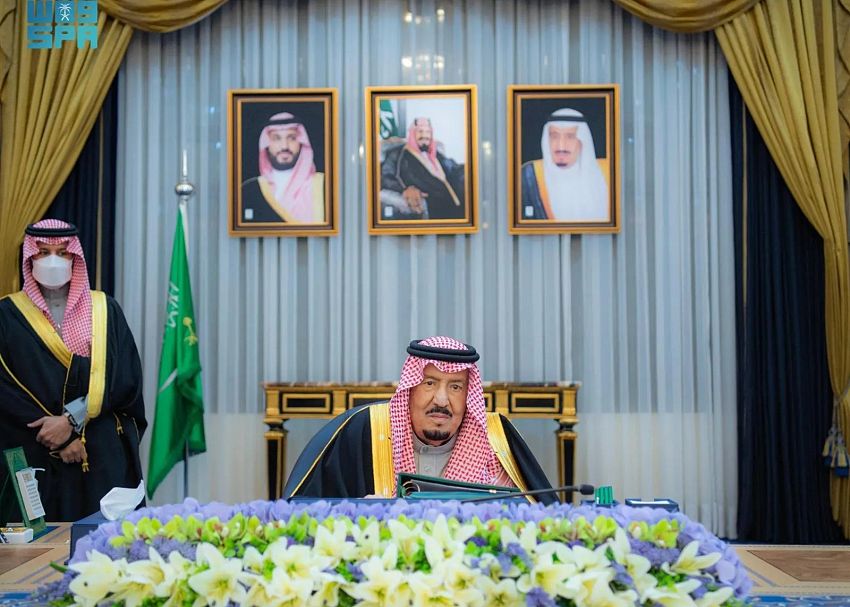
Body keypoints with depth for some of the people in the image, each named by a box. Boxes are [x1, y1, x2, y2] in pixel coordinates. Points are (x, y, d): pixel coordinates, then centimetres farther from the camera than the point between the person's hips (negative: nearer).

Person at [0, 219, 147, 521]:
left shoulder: (105, 310, 7)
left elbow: (127, 378, -2)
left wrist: (71, 419, -13)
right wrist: (61, 440, -11)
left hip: (105, 454, 1)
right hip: (34, 458, 0)